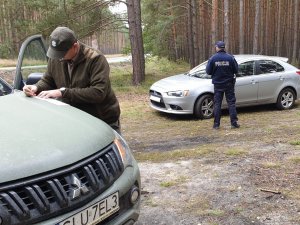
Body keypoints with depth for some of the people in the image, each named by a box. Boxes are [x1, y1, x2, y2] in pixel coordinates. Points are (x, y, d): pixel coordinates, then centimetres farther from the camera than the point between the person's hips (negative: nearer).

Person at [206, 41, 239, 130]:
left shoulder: (212, 58, -8)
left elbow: (208, 71, -5)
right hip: (229, 83, 0)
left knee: (217, 104, 6)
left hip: (218, 84, 0)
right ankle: (234, 122, 6)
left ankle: (216, 124, 6)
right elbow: (236, 70, -2)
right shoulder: (230, 58, -7)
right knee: (231, 102, 7)